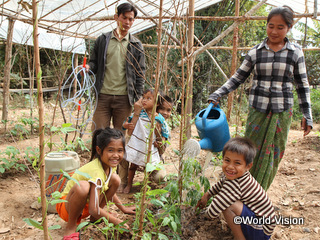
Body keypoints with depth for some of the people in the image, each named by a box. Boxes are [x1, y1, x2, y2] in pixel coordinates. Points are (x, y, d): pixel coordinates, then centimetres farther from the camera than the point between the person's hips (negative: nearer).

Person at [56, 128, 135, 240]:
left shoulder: (110, 165, -6)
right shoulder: (97, 173, -31)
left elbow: (109, 189, 14)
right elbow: (93, 210, -33)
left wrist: (123, 208, 16)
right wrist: (117, 222, -24)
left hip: (85, 205, 8)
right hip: (66, 205, -8)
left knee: (115, 179, -7)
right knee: (82, 186, -40)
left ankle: (94, 218, 5)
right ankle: (71, 227, -16)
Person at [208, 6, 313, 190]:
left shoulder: (296, 52, 2)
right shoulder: (255, 52, 2)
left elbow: (302, 86, 6)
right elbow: (237, 79, 6)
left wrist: (307, 115, 3)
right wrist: (217, 95, -4)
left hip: (282, 112, 0)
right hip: (257, 111, 0)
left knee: (273, 154, 5)